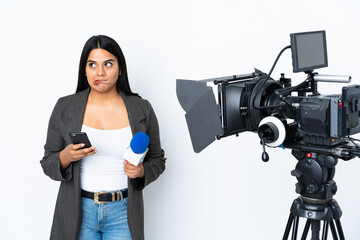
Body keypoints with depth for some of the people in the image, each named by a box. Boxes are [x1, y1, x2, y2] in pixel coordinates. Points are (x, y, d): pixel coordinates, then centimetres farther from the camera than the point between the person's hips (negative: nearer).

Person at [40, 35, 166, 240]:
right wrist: (66, 157, -18)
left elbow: (157, 161, 7)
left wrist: (141, 170, -14)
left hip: (123, 211, 0)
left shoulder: (141, 110, -2)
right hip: (78, 211, 0)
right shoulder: (65, 108, -2)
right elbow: (48, 165, 3)